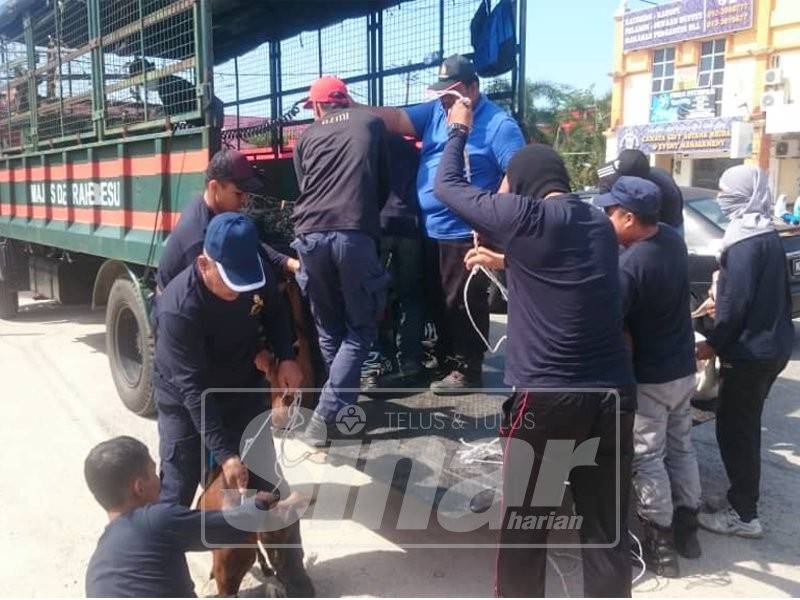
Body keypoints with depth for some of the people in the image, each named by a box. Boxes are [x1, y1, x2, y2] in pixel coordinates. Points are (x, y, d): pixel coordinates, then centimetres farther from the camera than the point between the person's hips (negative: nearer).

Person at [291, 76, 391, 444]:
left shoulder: (307, 137, 21)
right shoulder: (371, 123, 20)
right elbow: (384, 184, 24)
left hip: (311, 235, 2)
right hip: (355, 234, -2)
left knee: (328, 328, 18)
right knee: (359, 330, 8)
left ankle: (342, 404, 26)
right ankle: (326, 414, -2)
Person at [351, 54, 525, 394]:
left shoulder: (498, 123, -10)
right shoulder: (435, 112, 10)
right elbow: (397, 119, 1)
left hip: (466, 234, -7)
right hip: (430, 232, 7)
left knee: (463, 305, 2)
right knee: (438, 303, 17)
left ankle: (467, 371, 17)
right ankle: (446, 362, 33)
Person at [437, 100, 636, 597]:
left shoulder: (524, 216, -7)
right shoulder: (600, 224, 10)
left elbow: (447, 186, 6)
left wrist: (458, 131, 20)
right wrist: (504, 258, 32)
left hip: (546, 397, -5)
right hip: (614, 395, 6)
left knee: (524, 524, 13)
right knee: (608, 528, 13)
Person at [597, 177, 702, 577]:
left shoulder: (631, 264, -28)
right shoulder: (673, 239, -2)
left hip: (649, 377, -8)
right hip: (683, 368, 8)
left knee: (647, 459, 6)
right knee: (681, 448, 19)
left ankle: (661, 543, 16)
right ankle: (686, 528, 33)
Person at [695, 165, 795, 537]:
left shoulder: (745, 241, -19)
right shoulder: (767, 235, 10)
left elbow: (737, 302, -23)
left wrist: (712, 344, -14)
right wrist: (720, 299, 26)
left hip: (749, 350, -10)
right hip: (773, 344, 10)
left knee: (733, 429, 0)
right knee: (745, 425, 21)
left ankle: (744, 515, 8)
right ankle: (745, 497, 36)